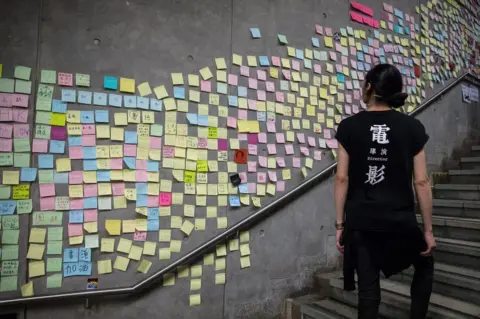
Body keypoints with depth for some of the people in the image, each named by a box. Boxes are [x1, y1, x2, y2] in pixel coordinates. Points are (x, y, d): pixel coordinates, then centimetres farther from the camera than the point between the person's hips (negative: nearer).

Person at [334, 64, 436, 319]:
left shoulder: (348, 127, -4)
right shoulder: (412, 127, -3)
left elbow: (342, 179, -5)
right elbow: (421, 182, -3)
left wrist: (340, 224, 2)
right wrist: (428, 229, 6)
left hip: (360, 223, 0)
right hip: (400, 221, 1)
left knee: (368, 287, 10)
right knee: (424, 265, 30)